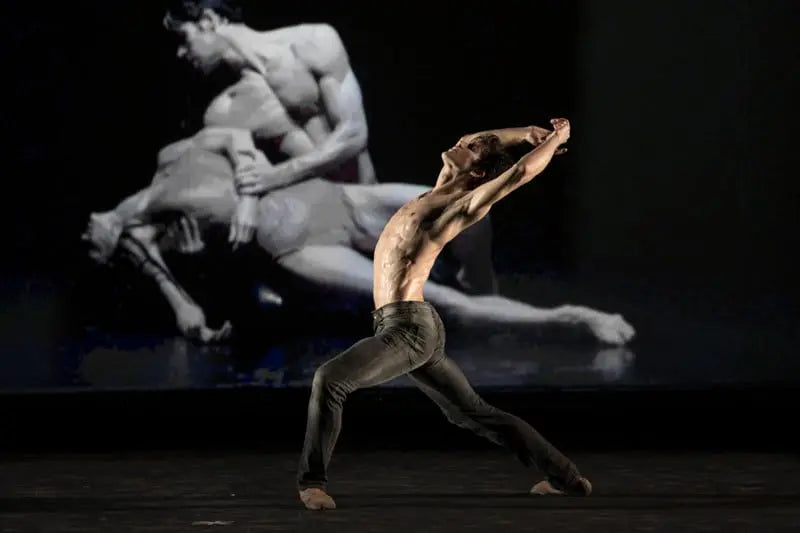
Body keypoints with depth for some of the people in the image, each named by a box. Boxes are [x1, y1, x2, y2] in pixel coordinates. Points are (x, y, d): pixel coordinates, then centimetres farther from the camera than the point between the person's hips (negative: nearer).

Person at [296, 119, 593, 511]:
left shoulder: (465, 204, -9)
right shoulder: (443, 191, 15)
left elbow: (519, 172, -20)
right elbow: (466, 143, 30)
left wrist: (555, 139, -4)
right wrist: (528, 134, 25)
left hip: (409, 328, -10)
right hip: (410, 328, 10)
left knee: (330, 378, -25)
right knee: (472, 413, 16)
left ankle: (312, 480, -20)